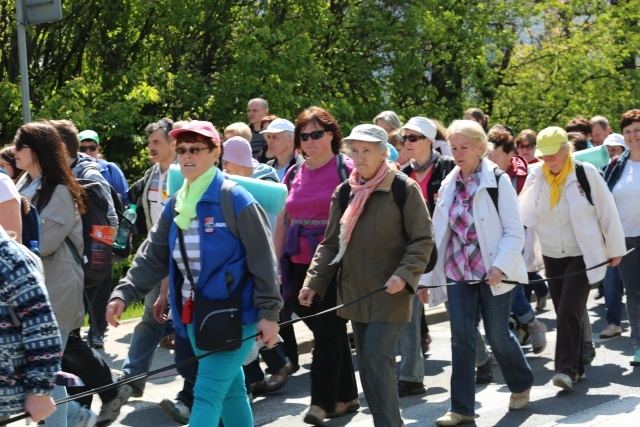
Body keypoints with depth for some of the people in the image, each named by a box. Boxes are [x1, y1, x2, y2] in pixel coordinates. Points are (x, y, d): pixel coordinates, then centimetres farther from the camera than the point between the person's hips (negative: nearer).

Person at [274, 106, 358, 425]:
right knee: (329, 329, 11)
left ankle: (323, 400, -2)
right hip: (300, 265, 5)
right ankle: (346, 395, 21)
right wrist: (275, 265, 12)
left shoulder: (346, 170, -4)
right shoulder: (293, 175, 12)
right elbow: (281, 223, 16)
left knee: (327, 329, -6)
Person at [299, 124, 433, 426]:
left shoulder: (404, 189, -8)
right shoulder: (344, 192, 7)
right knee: (368, 366, 9)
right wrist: (313, 282, 1)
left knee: (377, 362, -12)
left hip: (390, 295, -6)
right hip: (356, 295, 6)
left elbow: (423, 240, -7)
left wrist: (404, 275, -21)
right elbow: (331, 243, 12)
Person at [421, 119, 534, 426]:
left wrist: (500, 266, -22)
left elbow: (515, 232, -10)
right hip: (458, 272, 4)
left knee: (498, 335, 5)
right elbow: (437, 233, 10)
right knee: (461, 338, 0)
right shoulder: (449, 185, 6)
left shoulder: (498, 181, -8)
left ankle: (521, 384, 33)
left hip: (492, 273, -4)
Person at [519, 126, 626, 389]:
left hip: (583, 255, -4)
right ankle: (576, 367, 20)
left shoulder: (586, 173, -12)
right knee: (563, 312, 9)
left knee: (570, 310, -15)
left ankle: (568, 368, -12)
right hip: (552, 256, 4)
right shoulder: (536, 177, -3)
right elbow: (525, 215, -7)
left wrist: (615, 249, 2)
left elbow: (607, 212, -4)